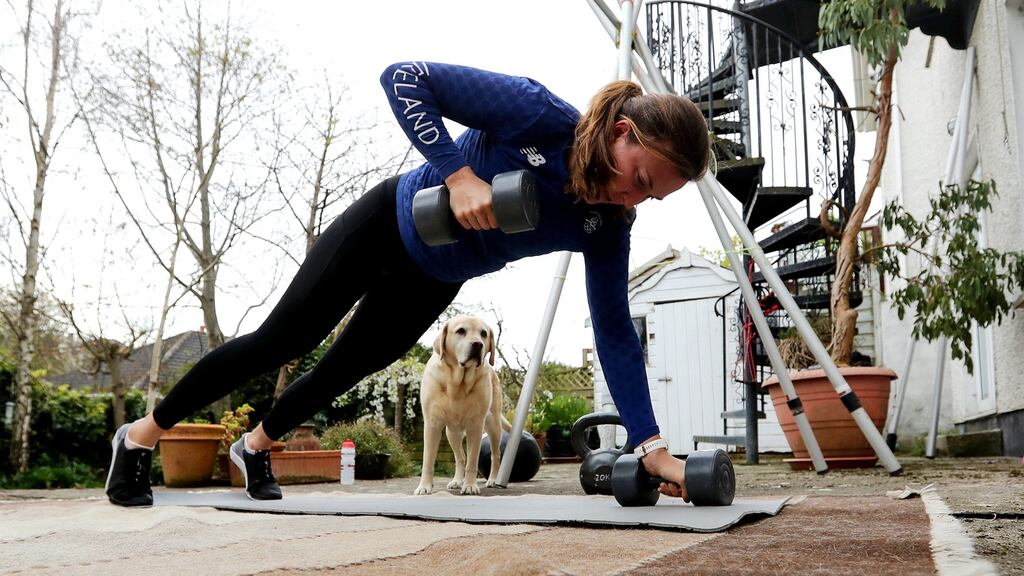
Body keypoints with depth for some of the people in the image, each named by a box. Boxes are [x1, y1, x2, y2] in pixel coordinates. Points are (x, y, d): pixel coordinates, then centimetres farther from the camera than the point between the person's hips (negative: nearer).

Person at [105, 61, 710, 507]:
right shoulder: (537, 114, -34)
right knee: (280, 342, 2)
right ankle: (142, 435, 22)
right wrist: (458, 174, -44)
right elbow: (405, 77, -33)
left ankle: (256, 446, 47)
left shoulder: (607, 227, -19)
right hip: (390, 223, -5)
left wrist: (652, 445, -23)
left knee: (346, 369, 19)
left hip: (435, 281, 5)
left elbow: (615, 330, -17)